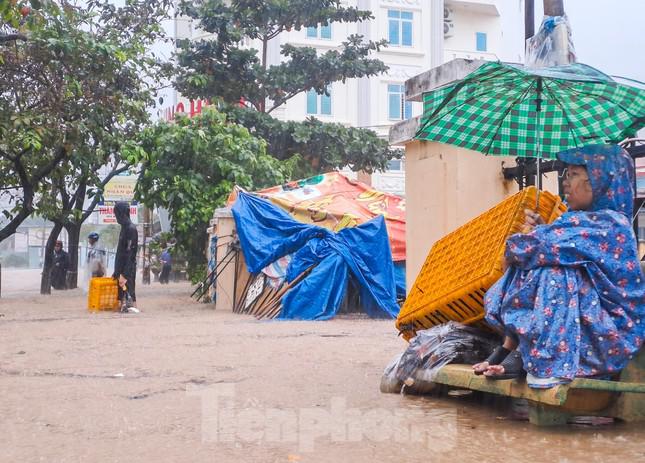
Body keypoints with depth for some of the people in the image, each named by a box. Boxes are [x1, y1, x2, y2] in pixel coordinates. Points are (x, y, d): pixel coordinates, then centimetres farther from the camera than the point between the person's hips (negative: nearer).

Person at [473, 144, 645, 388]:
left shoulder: (610, 224, -18)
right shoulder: (583, 219, 10)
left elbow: (551, 247, -25)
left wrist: (516, 247, -8)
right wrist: (539, 230, -7)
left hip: (608, 329, -9)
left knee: (552, 273, -27)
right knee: (525, 270, 0)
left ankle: (523, 355, -20)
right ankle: (508, 349, -8)